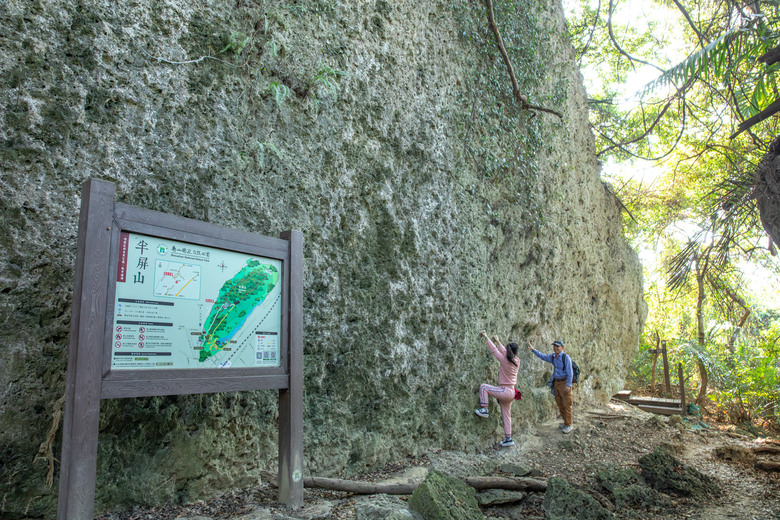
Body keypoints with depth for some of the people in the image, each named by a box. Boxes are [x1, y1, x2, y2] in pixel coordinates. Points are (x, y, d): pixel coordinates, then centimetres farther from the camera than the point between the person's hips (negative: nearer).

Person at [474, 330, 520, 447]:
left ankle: (484, 410, -5)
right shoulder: (516, 361, 2)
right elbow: (505, 352, 19)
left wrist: (486, 337, 2)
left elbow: (494, 350, -8)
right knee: (506, 415, 16)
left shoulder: (505, 360, -16)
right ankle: (508, 438, 20)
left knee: (483, 386, -2)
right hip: (511, 393, 8)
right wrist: (498, 342, 30)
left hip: (505, 391, -8)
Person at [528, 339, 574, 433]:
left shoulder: (566, 358, -14)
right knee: (560, 404, 11)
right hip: (556, 383, 7)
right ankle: (566, 422, 23)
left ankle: (569, 425, 4)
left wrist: (568, 385, -21)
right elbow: (543, 357, 24)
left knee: (566, 404, -3)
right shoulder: (553, 357, 7)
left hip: (565, 383, -7)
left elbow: (570, 372, -16)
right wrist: (533, 350, 17)